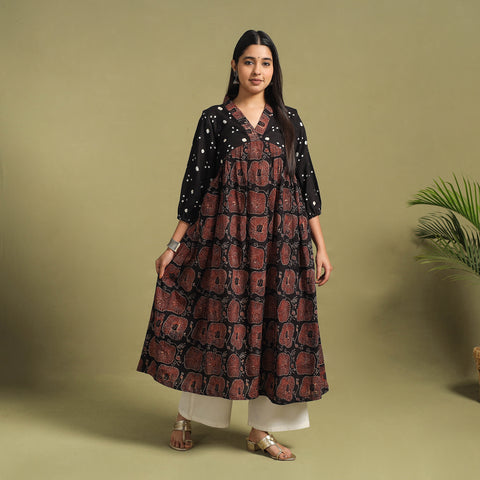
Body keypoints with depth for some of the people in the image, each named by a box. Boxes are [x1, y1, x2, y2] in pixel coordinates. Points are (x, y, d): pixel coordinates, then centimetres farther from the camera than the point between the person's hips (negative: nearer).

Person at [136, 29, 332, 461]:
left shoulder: (289, 121, 8)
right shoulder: (214, 119, 2)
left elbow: (307, 184, 8)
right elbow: (195, 184, 2)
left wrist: (321, 247, 4)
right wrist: (174, 246, 0)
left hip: (280, 243, 2)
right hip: (224, 239, -2)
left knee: (274, 325, 4)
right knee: (216, 319, 4)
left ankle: (262, 430, 19)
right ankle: (186, 418, 25)